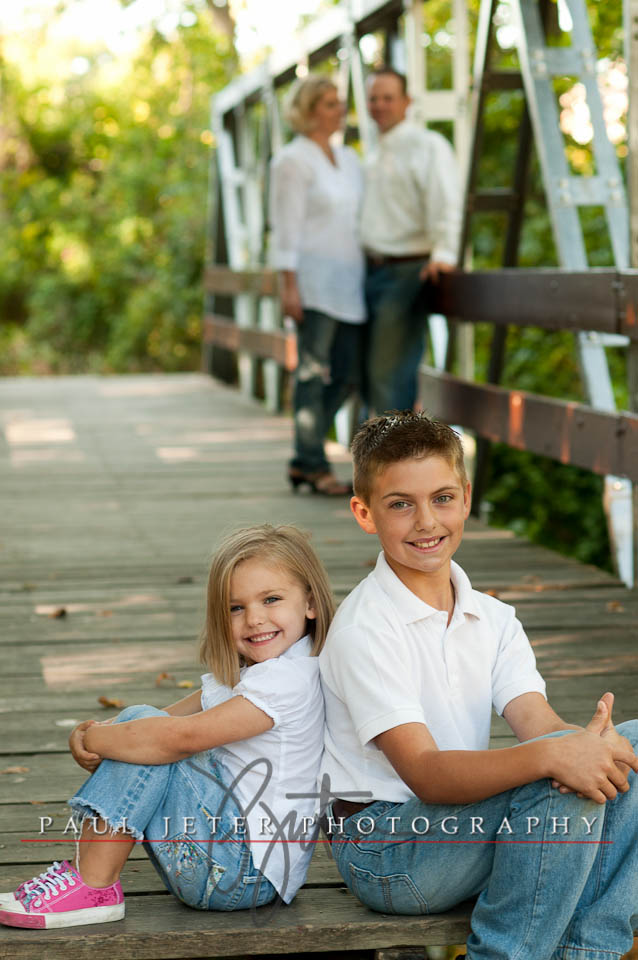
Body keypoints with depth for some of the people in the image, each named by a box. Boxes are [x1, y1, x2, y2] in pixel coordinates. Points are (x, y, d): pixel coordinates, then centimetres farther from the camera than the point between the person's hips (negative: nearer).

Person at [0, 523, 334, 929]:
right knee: (138, 722, 7)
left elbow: (184, 736, -25)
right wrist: (94, 736, -12)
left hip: (250, 871, -10)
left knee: (147, 734, -17)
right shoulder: (236, 676, 15)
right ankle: (89, 868, 1)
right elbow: (172, 718, 9)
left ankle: (94, 888, -14)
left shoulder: (290, 679, -18)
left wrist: (94, 738, -13)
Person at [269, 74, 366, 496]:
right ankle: (313, 465, 1)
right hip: (313, 280, -8)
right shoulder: (293, 161, -5)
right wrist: (289, 285, -16)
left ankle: (303, 459, 16)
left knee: (348, 374, 6)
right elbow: (287, 227, -10)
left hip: (347, 282, 8)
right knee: (313, 371, -5)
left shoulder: (349, 159, 18)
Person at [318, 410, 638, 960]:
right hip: (387, 851, -7)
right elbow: (424, 773, -23)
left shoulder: (492, 619, 9)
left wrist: (585, 743, -32)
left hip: (467, 825, 7)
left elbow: (535, 718, -7)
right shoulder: (363, 631, -14)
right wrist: (551, 756, -38)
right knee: (561, 779, -28)